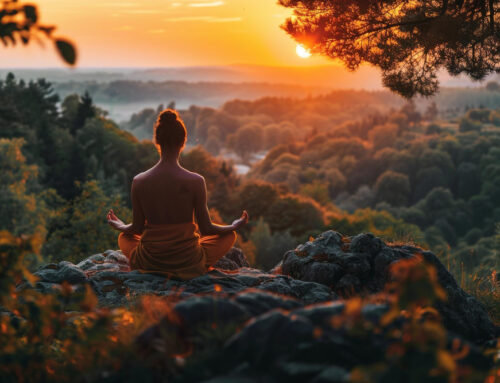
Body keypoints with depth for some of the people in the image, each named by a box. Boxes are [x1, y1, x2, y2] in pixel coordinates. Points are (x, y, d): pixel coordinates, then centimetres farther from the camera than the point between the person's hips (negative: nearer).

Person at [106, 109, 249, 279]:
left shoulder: (139, 182, -11)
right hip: (188, 263, -2)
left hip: (149, 263, 3)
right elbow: (206, 229, -7)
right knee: (230, 235, 23)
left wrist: (119, 226, 24)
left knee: (124, 237, 36)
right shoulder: (195, 182, -17)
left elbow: (137, 229, 0)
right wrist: (236, 226, 14)